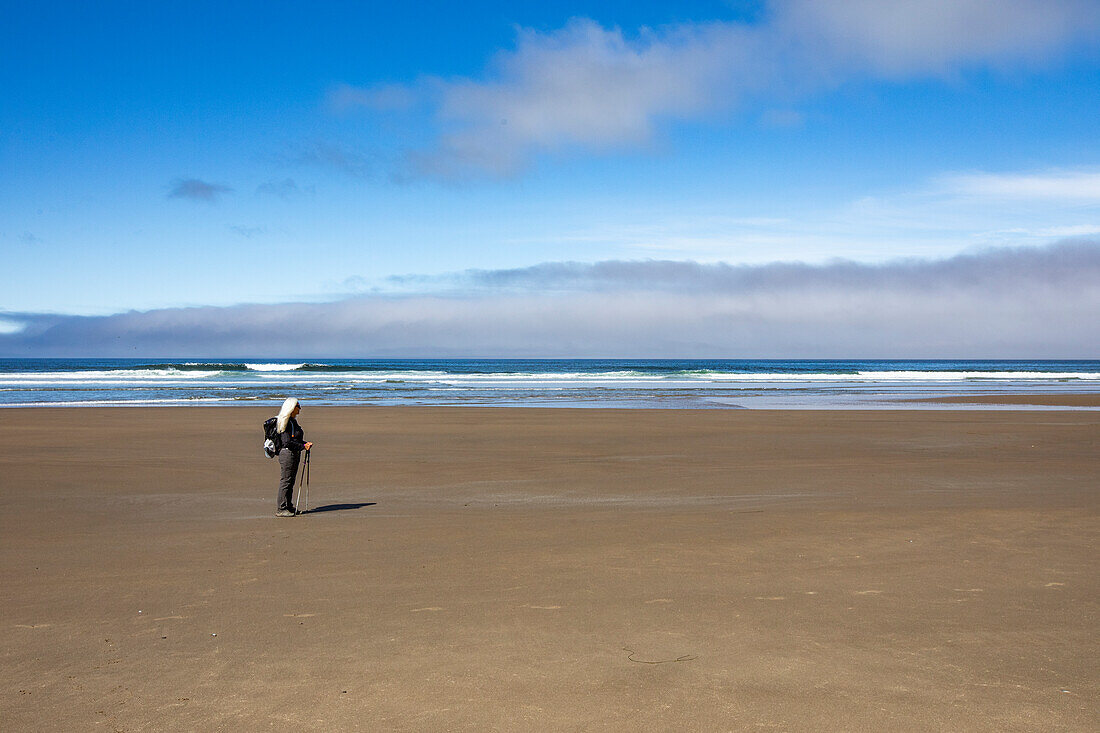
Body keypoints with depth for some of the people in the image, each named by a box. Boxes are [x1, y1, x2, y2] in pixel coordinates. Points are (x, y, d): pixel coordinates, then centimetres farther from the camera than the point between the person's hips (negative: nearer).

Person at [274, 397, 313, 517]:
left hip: (294, 455, 10)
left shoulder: (293, 421, 15)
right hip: (287, 454, -10)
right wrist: (303, 446, -16)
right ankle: (280, 509, -1)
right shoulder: (286, 422, -16)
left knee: (290, 482, 14)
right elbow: (287, 442, -20)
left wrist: (306, 443, 6)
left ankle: (289, 507, 22)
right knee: (285, 482, -5)